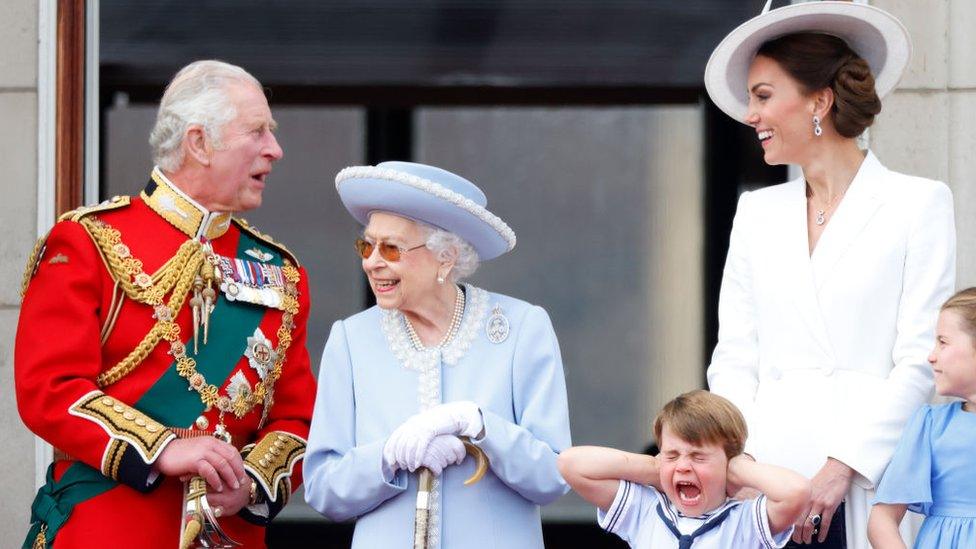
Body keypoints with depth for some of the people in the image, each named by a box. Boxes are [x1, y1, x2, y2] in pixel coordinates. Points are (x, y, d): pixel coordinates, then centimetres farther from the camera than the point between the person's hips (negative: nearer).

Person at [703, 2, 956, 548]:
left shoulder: (919, 204, 4)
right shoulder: (757, 212, 18)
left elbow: (920, 360, -3)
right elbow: (735, 358, 14)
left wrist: (841, 467, -12)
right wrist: (740, 461, -2)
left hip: (867, 479, -3)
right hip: (767, 476, 3)